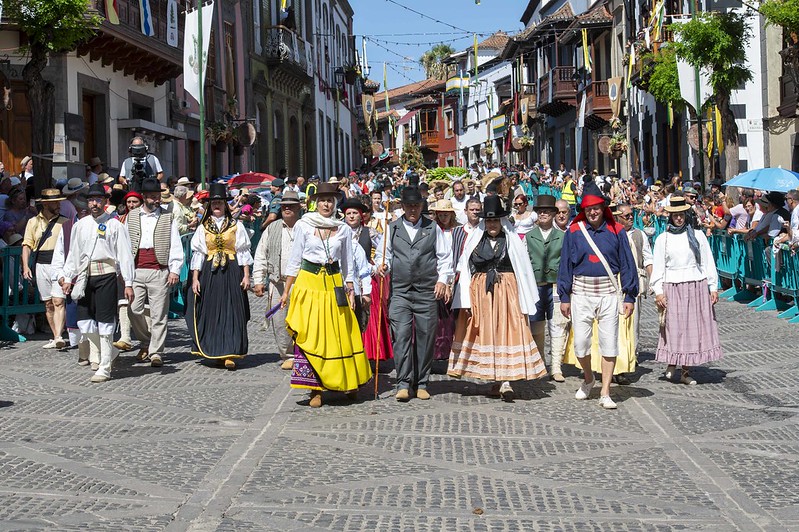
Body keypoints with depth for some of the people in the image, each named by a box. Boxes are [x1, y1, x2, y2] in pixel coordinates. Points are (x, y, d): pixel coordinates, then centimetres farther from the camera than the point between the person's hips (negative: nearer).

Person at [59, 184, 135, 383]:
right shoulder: (80, 225, 13)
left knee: (105, 321, -3)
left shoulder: (114, 225, -1)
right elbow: (73, 254, 19)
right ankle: (108, 352, 26)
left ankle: (105, 368, 4)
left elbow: (124, 255, -4)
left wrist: (128, 283, -8)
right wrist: (68, 278, 13)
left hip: (106, 276, -5)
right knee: (84, 320, 3)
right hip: (85, 277, 5)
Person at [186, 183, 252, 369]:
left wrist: (246, 275, -4)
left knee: (231, 311, -7)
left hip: (232, 272, -2)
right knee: (211, 311, 2)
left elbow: (243, 252, 4)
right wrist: (195, 279, 0)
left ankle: (230, 355, -10)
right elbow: (197, 253, 7)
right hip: (209, 273, 2)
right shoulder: (203, 228, 9)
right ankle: (215, 351, 12)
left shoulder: (236, 226, 6)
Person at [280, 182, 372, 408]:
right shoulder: (303, 226, 0)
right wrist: (286, 291, 2)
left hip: (334, 285, 1)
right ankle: (315, 389, 1)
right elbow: (294, 260, 4)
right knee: (309, 335, -4)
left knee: (339, 334, 4)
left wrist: (350, 290, 4)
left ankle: (348, 381, 21)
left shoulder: (344, 229, 5)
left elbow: (348, 264, 11)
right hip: (308, 283, -1)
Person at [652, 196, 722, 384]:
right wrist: (658, 291, -5)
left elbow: (707, 262, 7)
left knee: (693, 327, 2)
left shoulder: (697, 236, 6)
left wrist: (713, 287, 3)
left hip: (696, 287, 1)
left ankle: (686, 371, 9)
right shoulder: (663, 239, 5)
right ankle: (671, 364, 18)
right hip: (672, 288, -1)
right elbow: (658, 267, 3)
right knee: (673, 327, -2)